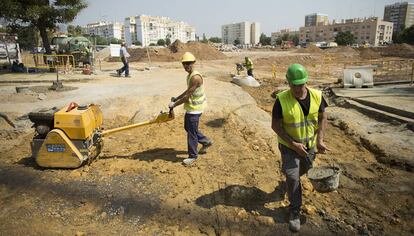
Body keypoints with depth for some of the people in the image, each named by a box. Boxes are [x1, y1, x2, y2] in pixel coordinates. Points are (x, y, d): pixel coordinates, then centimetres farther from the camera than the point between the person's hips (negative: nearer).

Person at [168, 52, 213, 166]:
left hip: (195, 108, -11)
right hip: (191, 107, 11)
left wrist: (174, 104, -14)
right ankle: (206, 141, 37)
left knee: (192, 132, 0)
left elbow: (188, 96, -24)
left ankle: (193, 156, 15)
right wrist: (176, 98, 19)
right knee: (188, 127, 22)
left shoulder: (195, 77, -24)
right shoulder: (190, 75, 9)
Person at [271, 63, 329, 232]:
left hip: (310, 144, 4)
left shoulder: (316, 96, -13)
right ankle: (295, 211, 13)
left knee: (303, 170, 24)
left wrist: (320, 140, -12)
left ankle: (287, 170, 58)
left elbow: (322, 118, -1)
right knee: (293, 178, -5)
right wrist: (293, 144, -22)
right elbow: (275, 125, -17)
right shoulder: (282, 100, -23)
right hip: (289, 145, -4)